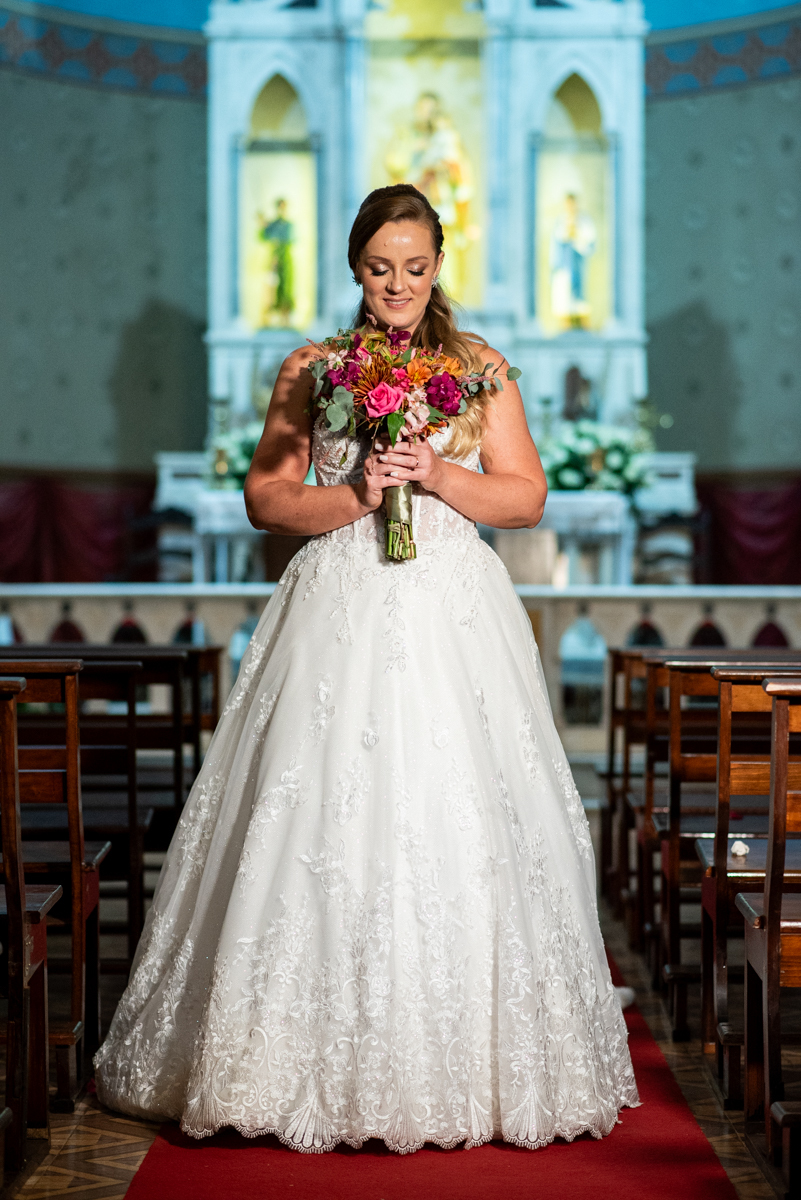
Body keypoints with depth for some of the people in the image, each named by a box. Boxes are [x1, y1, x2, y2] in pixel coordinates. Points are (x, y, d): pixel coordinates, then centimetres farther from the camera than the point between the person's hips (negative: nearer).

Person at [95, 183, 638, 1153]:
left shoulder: (480, 368, 9)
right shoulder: (312, 370, 9)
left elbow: (526, 496, 5)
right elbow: (265, 497, 5)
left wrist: (435, 474, -10)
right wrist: (354, 497, -10)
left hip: (451, 613, 0)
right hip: (339, 613, 0)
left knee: (459, 823, -4)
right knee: (327, 822, -6)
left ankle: (466, 1061, 7)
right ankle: (329, 1061, 4)